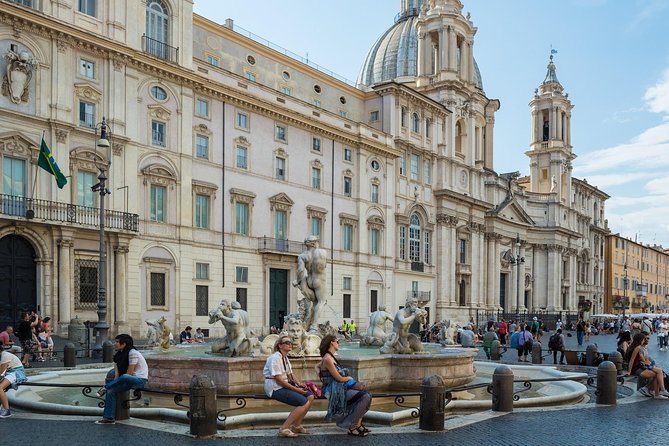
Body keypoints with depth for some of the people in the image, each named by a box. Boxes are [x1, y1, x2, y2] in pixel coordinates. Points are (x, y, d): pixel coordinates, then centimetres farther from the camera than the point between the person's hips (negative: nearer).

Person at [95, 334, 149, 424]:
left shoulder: (133, 353, -14)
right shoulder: (119, 355, 12)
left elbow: (129, 373, -16)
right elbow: (117, 373, 6)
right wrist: (115, 383, -14)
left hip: (141, 380, -8)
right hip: (129, 380, 8)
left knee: (124, 377, -38)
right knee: (111, 391, -11)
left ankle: (105, 387, -16)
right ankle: (108, 418, -5)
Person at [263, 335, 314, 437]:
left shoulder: (285, 358, 15)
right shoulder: (275, 358, -16)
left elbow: (290, 375, 19)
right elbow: (278, 379, -21)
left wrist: (299, 384, -2)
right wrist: (296, 389, -19)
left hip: (286, 385, 10)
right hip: (275, 388, -10)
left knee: (310, 396, 0)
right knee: (304, 403, -21)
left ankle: (296, 425, 8)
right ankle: (284, 429, -16)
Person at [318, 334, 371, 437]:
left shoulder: (330, 357, 13)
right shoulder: (327, 359, -16)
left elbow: (317, 366, 31)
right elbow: (339, 378, -17)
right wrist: (349, 378, 5)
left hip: (339, 389, 10)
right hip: (335, 392, -10)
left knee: (366, 395, 6)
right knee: (365, 396, -20)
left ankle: (358, 424, 7)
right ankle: (353, 428, -12)